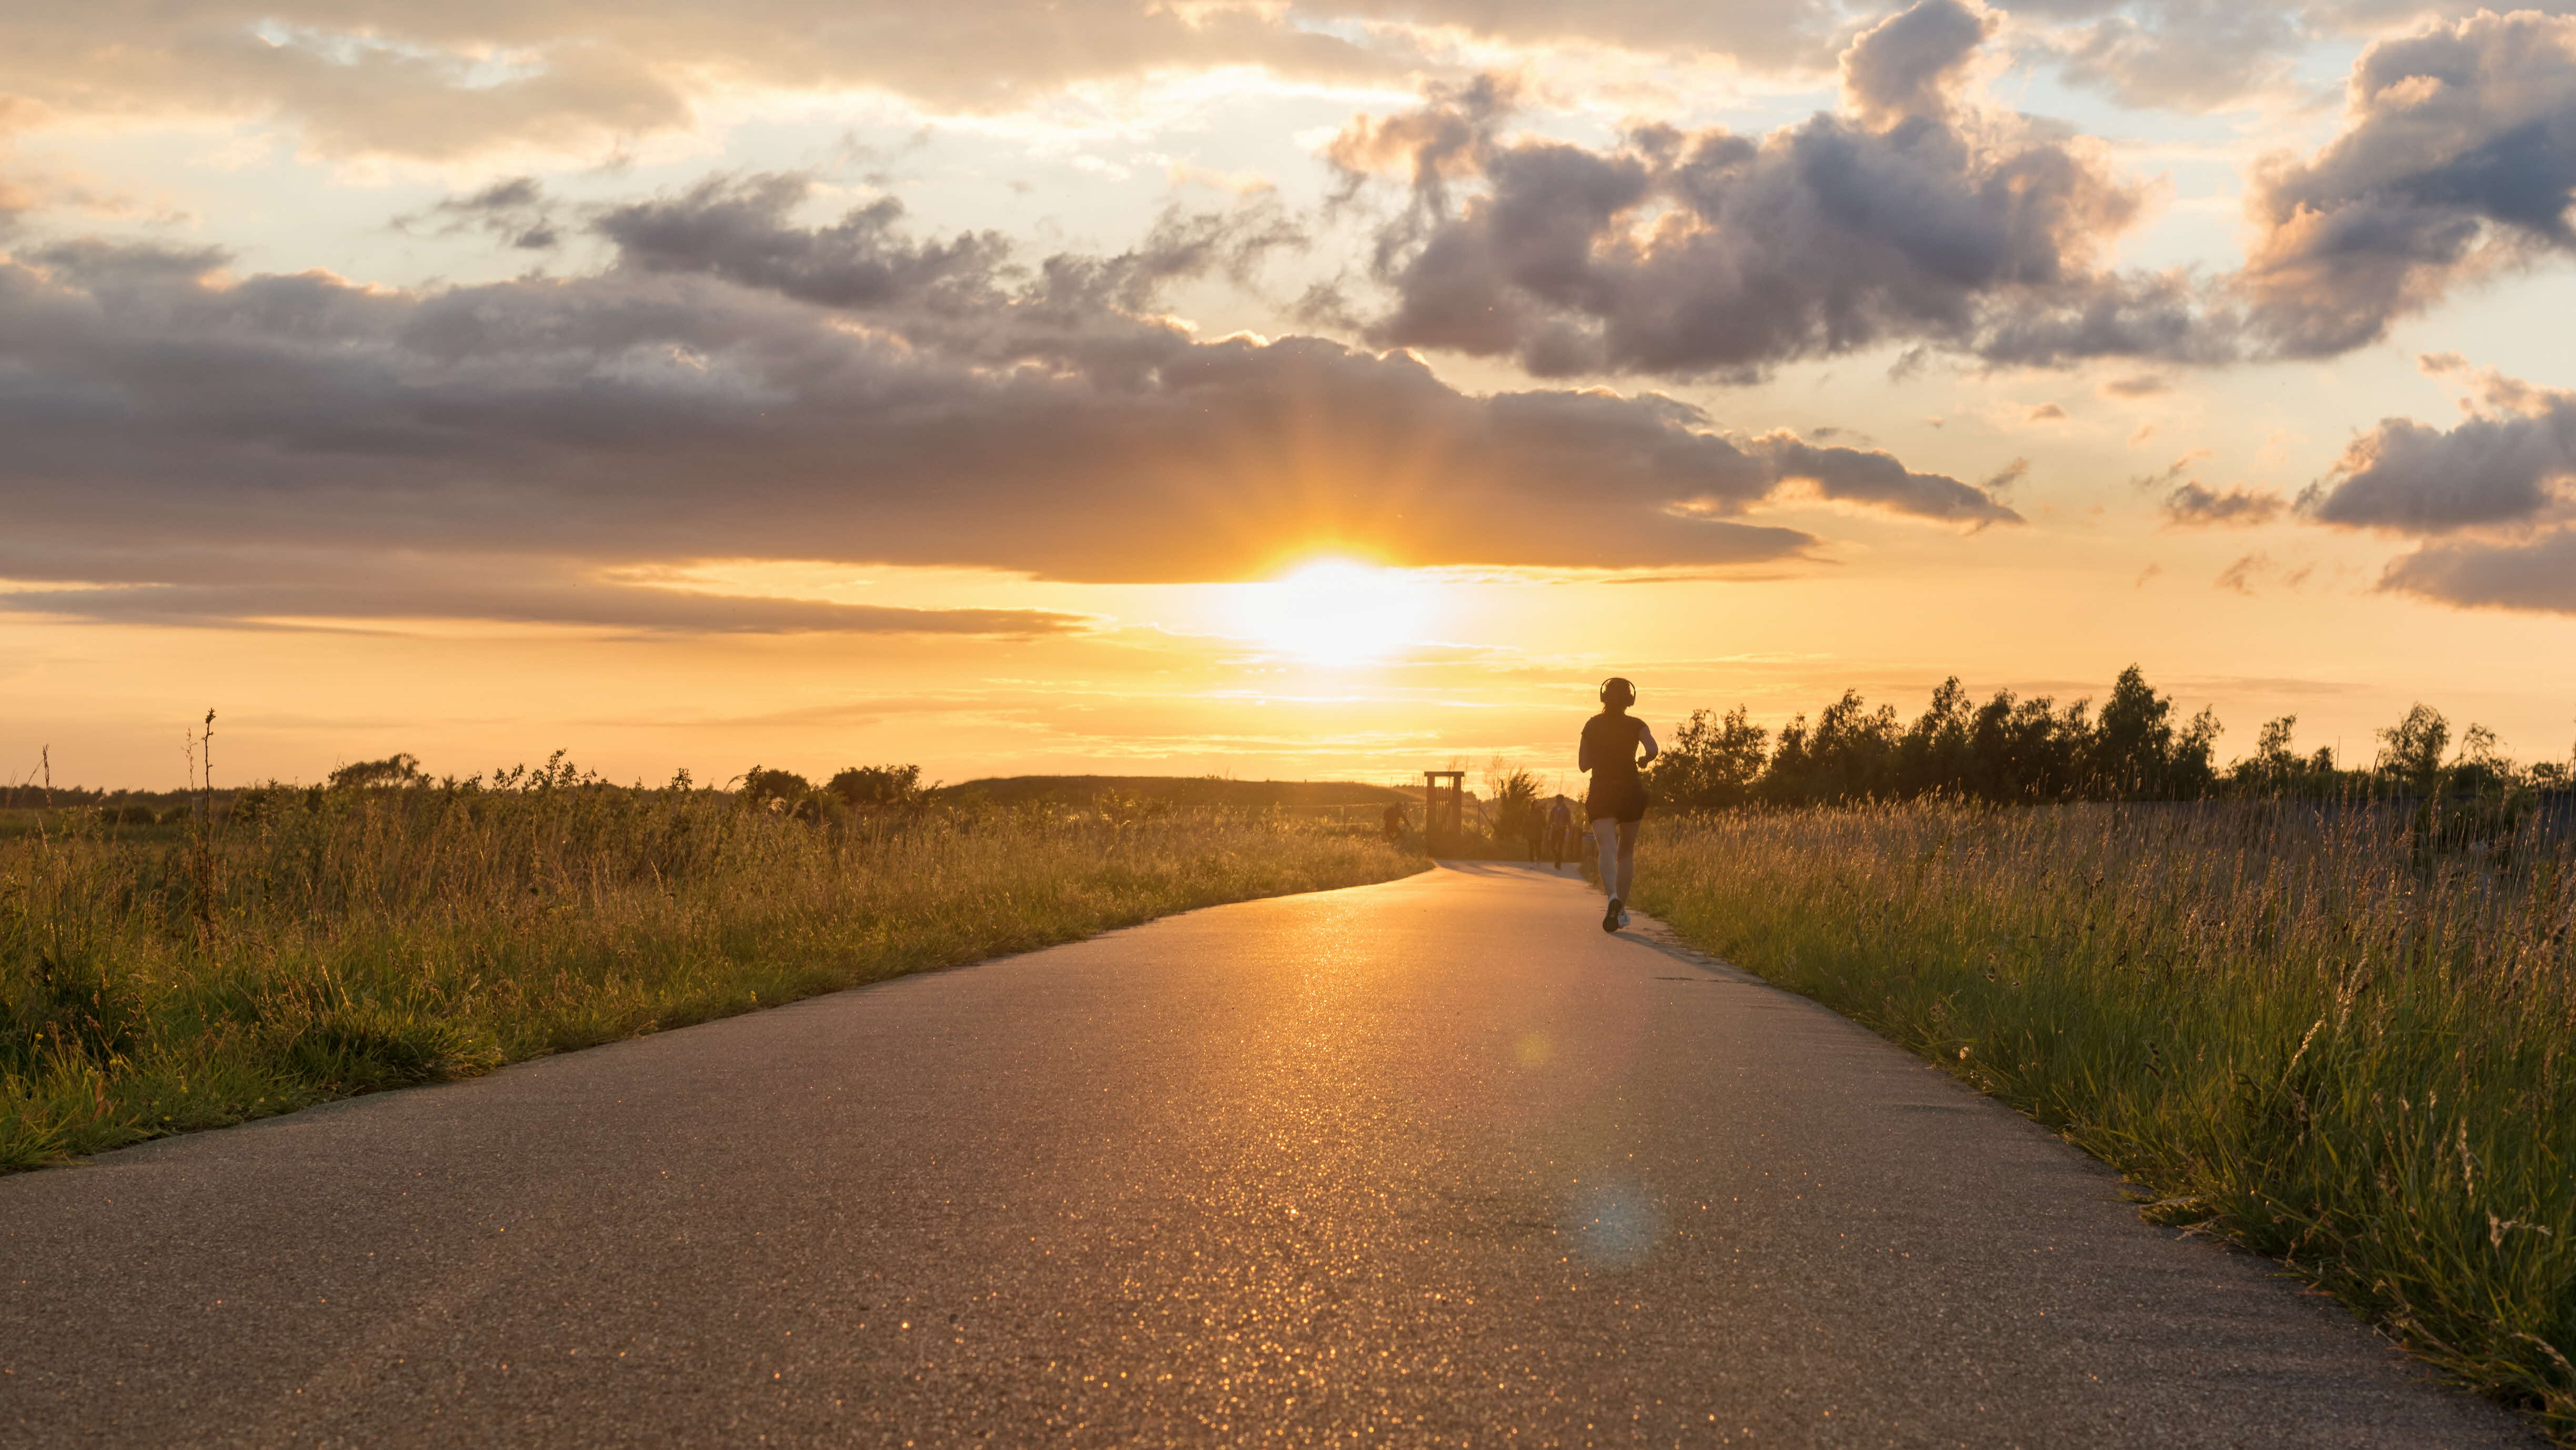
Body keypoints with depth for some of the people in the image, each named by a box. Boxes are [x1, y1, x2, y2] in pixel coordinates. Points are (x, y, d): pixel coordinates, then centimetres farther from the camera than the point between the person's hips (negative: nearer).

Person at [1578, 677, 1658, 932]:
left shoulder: (1592, 725, 2)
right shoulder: (1636, 726, -1)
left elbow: (1584, 764, 4)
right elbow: (1653, 750, -18)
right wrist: (1640, 762, 4)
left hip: (1601, 793, -1)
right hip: (1631, 791, 1)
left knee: (1607, 851, -15)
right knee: (1626, 852, 17)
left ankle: (1613, 897, -42)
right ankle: (1621, 910, 20)